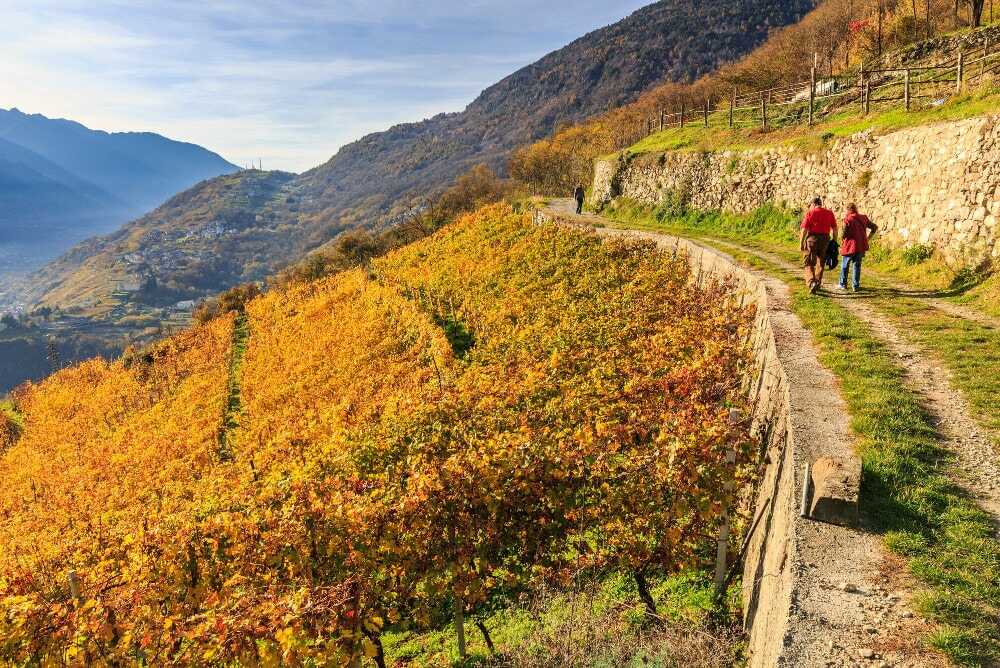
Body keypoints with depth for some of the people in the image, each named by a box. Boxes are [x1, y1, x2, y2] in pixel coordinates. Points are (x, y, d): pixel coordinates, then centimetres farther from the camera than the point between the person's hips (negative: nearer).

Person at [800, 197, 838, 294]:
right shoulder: (829, 213, 7)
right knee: (820, 263, 16)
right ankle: (818, 284, 25)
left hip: (812, 238, -3)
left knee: (808, 263, 1)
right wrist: (835, 241, 14)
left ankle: (811, 282, -19)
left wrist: (801, 243, -2)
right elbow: (834, 229, 7)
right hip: (825, 239, 3)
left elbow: (804, 230, -7)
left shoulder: (810, 213, -2)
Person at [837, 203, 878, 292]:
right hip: (861, 246, 4)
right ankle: (856, 285, 9)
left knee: (845, 265, 13)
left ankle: (843, 284, 20)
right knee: (857, 265, 11)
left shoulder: (847, 219, -10)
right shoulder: (863, 218, 6)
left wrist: (844, 237, 5)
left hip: (850, 245, -4)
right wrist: (868, 237, 15)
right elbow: (875, 227, 13)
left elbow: (844, 233, -16)